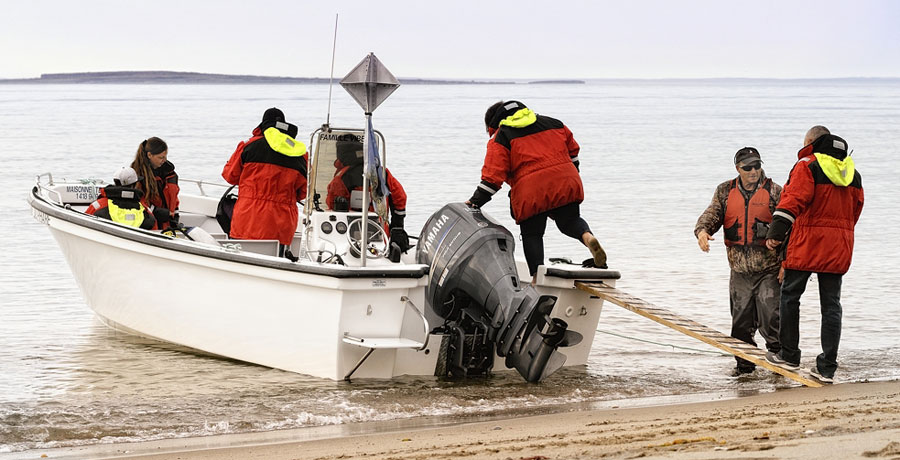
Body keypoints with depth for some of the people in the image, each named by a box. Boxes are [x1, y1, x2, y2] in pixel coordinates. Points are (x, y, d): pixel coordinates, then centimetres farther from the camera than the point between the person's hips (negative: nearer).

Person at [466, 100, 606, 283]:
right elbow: (572, 149, 28)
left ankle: (537, 276, -3)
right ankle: (587, 236, -14)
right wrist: (573, 175, 39)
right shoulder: (552, 123, 21)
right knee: (570, 220, 18)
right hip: (565, 184, 4)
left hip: (531, 192, -4)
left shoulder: (500, 138, 4)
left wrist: (476, 201, -4)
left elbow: (493, 174, -6)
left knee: (532, 234, 8)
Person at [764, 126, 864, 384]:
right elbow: (856, 210, 18)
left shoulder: (808, 167, -7)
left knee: (790, 295, 11)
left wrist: (776, 232, -23)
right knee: (831, 304, 6)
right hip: (839, 248, 6)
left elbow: (793, 200, -19)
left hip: (807, 245, -6)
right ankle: (827, 368, 4)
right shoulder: (852, 172, 14)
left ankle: (789, 356, 14)